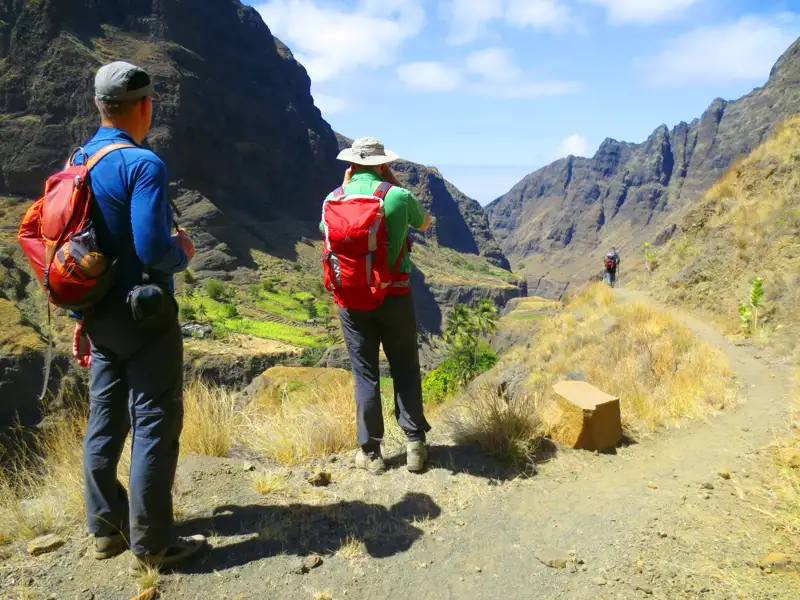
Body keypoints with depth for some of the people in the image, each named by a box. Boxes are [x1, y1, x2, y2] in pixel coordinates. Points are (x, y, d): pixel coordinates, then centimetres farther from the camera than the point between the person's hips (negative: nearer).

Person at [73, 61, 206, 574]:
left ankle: (107, 529, 29)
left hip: (100, 314, 8)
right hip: (144, 316, -8)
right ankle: (151, 545, 9)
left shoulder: (77, 163, 8)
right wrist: (182, 253, -3)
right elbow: (153, 250, -26)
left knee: (105, 422, 16)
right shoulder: (143, 163, -17)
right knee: (155, 425, 0)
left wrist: (82, 315, 18)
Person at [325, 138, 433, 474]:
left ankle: (370, 453, 15)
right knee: (405, 369, 11)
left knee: (365, 374, 9)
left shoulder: (333, 199, -3)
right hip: (394, 296, -2)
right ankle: (415, 444, 12)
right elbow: (424, 223, 12)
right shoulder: (397, 196, -9)